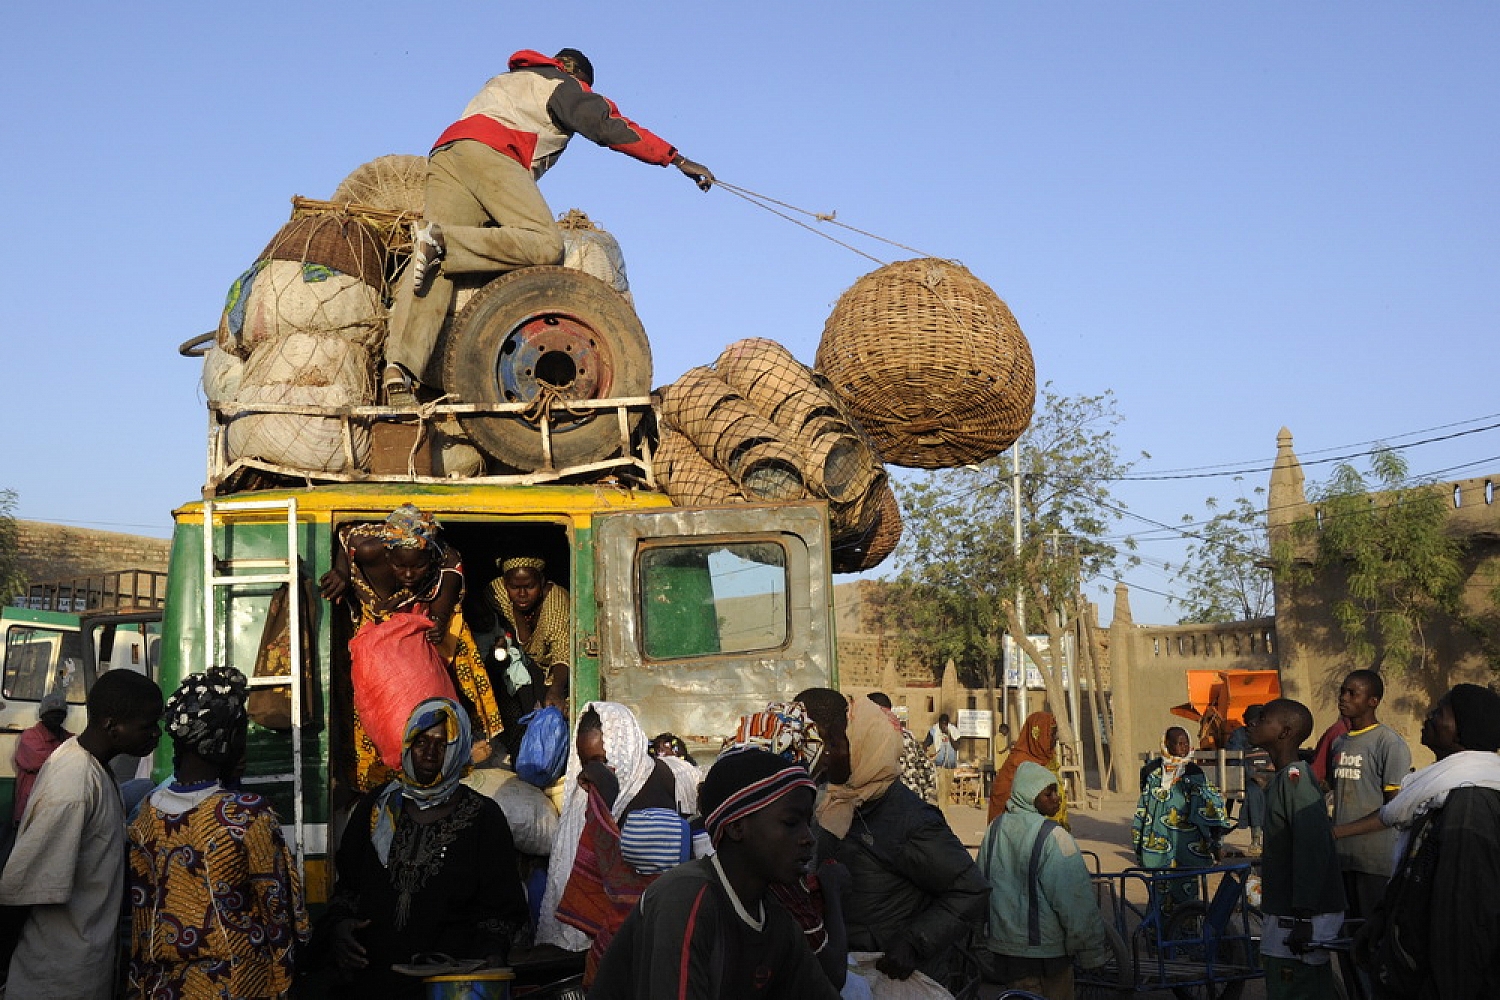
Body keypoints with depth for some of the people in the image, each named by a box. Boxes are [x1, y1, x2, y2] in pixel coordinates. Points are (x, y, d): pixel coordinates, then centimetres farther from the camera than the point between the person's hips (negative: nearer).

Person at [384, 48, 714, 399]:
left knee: (433, 274, -11)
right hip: (489, 153, -7)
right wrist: (679, 160, 3)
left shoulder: (504, 82, 43)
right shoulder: (563, 85, 19)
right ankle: (442, 240, -28)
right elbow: (610, 127, 5)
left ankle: (399, 368, -31)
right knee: (544, 245, -18)